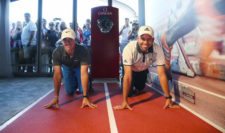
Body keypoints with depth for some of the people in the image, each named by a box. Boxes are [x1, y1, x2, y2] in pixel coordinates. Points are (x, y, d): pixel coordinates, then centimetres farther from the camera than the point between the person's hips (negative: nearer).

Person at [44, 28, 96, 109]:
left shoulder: (82, 51, -40)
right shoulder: (57, 52, -35)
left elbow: (84, 73, -46)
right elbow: (57, 74, -38)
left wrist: (85, 97, -50)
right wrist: (56, 97, -40)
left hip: (79, 67, -1)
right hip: (67, 67, 2)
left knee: (83, 89, -12)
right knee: (69, 92, -1)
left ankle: (88, 83, 23)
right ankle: (75, 83, 32)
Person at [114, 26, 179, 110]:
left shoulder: (157, 49, -36)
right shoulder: (129, 48, -43)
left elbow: (162, 74, -33)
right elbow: (128, 76, -44)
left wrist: (168, 98, -34)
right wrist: (124, 101, -43)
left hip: (143, 70, 3)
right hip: (130, 69, -2)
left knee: (140, 88, 15)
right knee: (130, 91, -10)